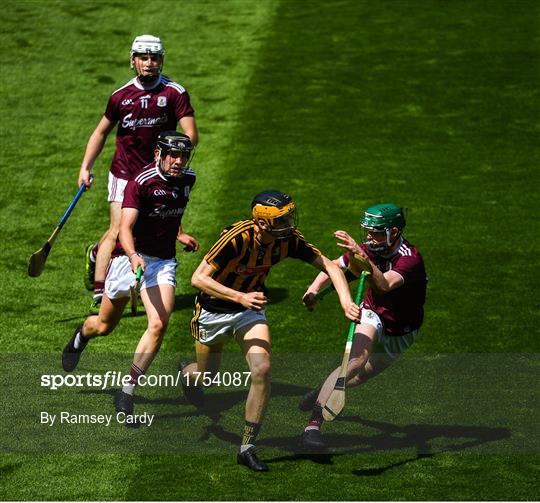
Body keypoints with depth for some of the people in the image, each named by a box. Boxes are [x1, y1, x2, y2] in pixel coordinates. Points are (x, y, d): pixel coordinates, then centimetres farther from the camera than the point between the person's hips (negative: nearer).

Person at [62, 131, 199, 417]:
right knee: (104, 326, 13)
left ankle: (127, 392, -12)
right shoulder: (142, 182, -20)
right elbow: (125, 228, -29)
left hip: (163, 262, 4)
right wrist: (133, 257, -46)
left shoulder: (188, 179, 2)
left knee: (159, 324, -20)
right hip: (131, 256, -3)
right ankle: (80, 337, 52)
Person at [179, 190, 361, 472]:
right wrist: (240, 297, -42)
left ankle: (247, 448, -7)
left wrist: (346, 301, -28)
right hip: (214, 309, -3)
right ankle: (185, 372, 57)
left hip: (250, 309, 3)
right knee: (207, 375, 15)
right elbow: (198, 278, -32)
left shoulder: (289, 240, -20)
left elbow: (329, 266, -12)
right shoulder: (237, 238, -34)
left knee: (262, 370, -18)